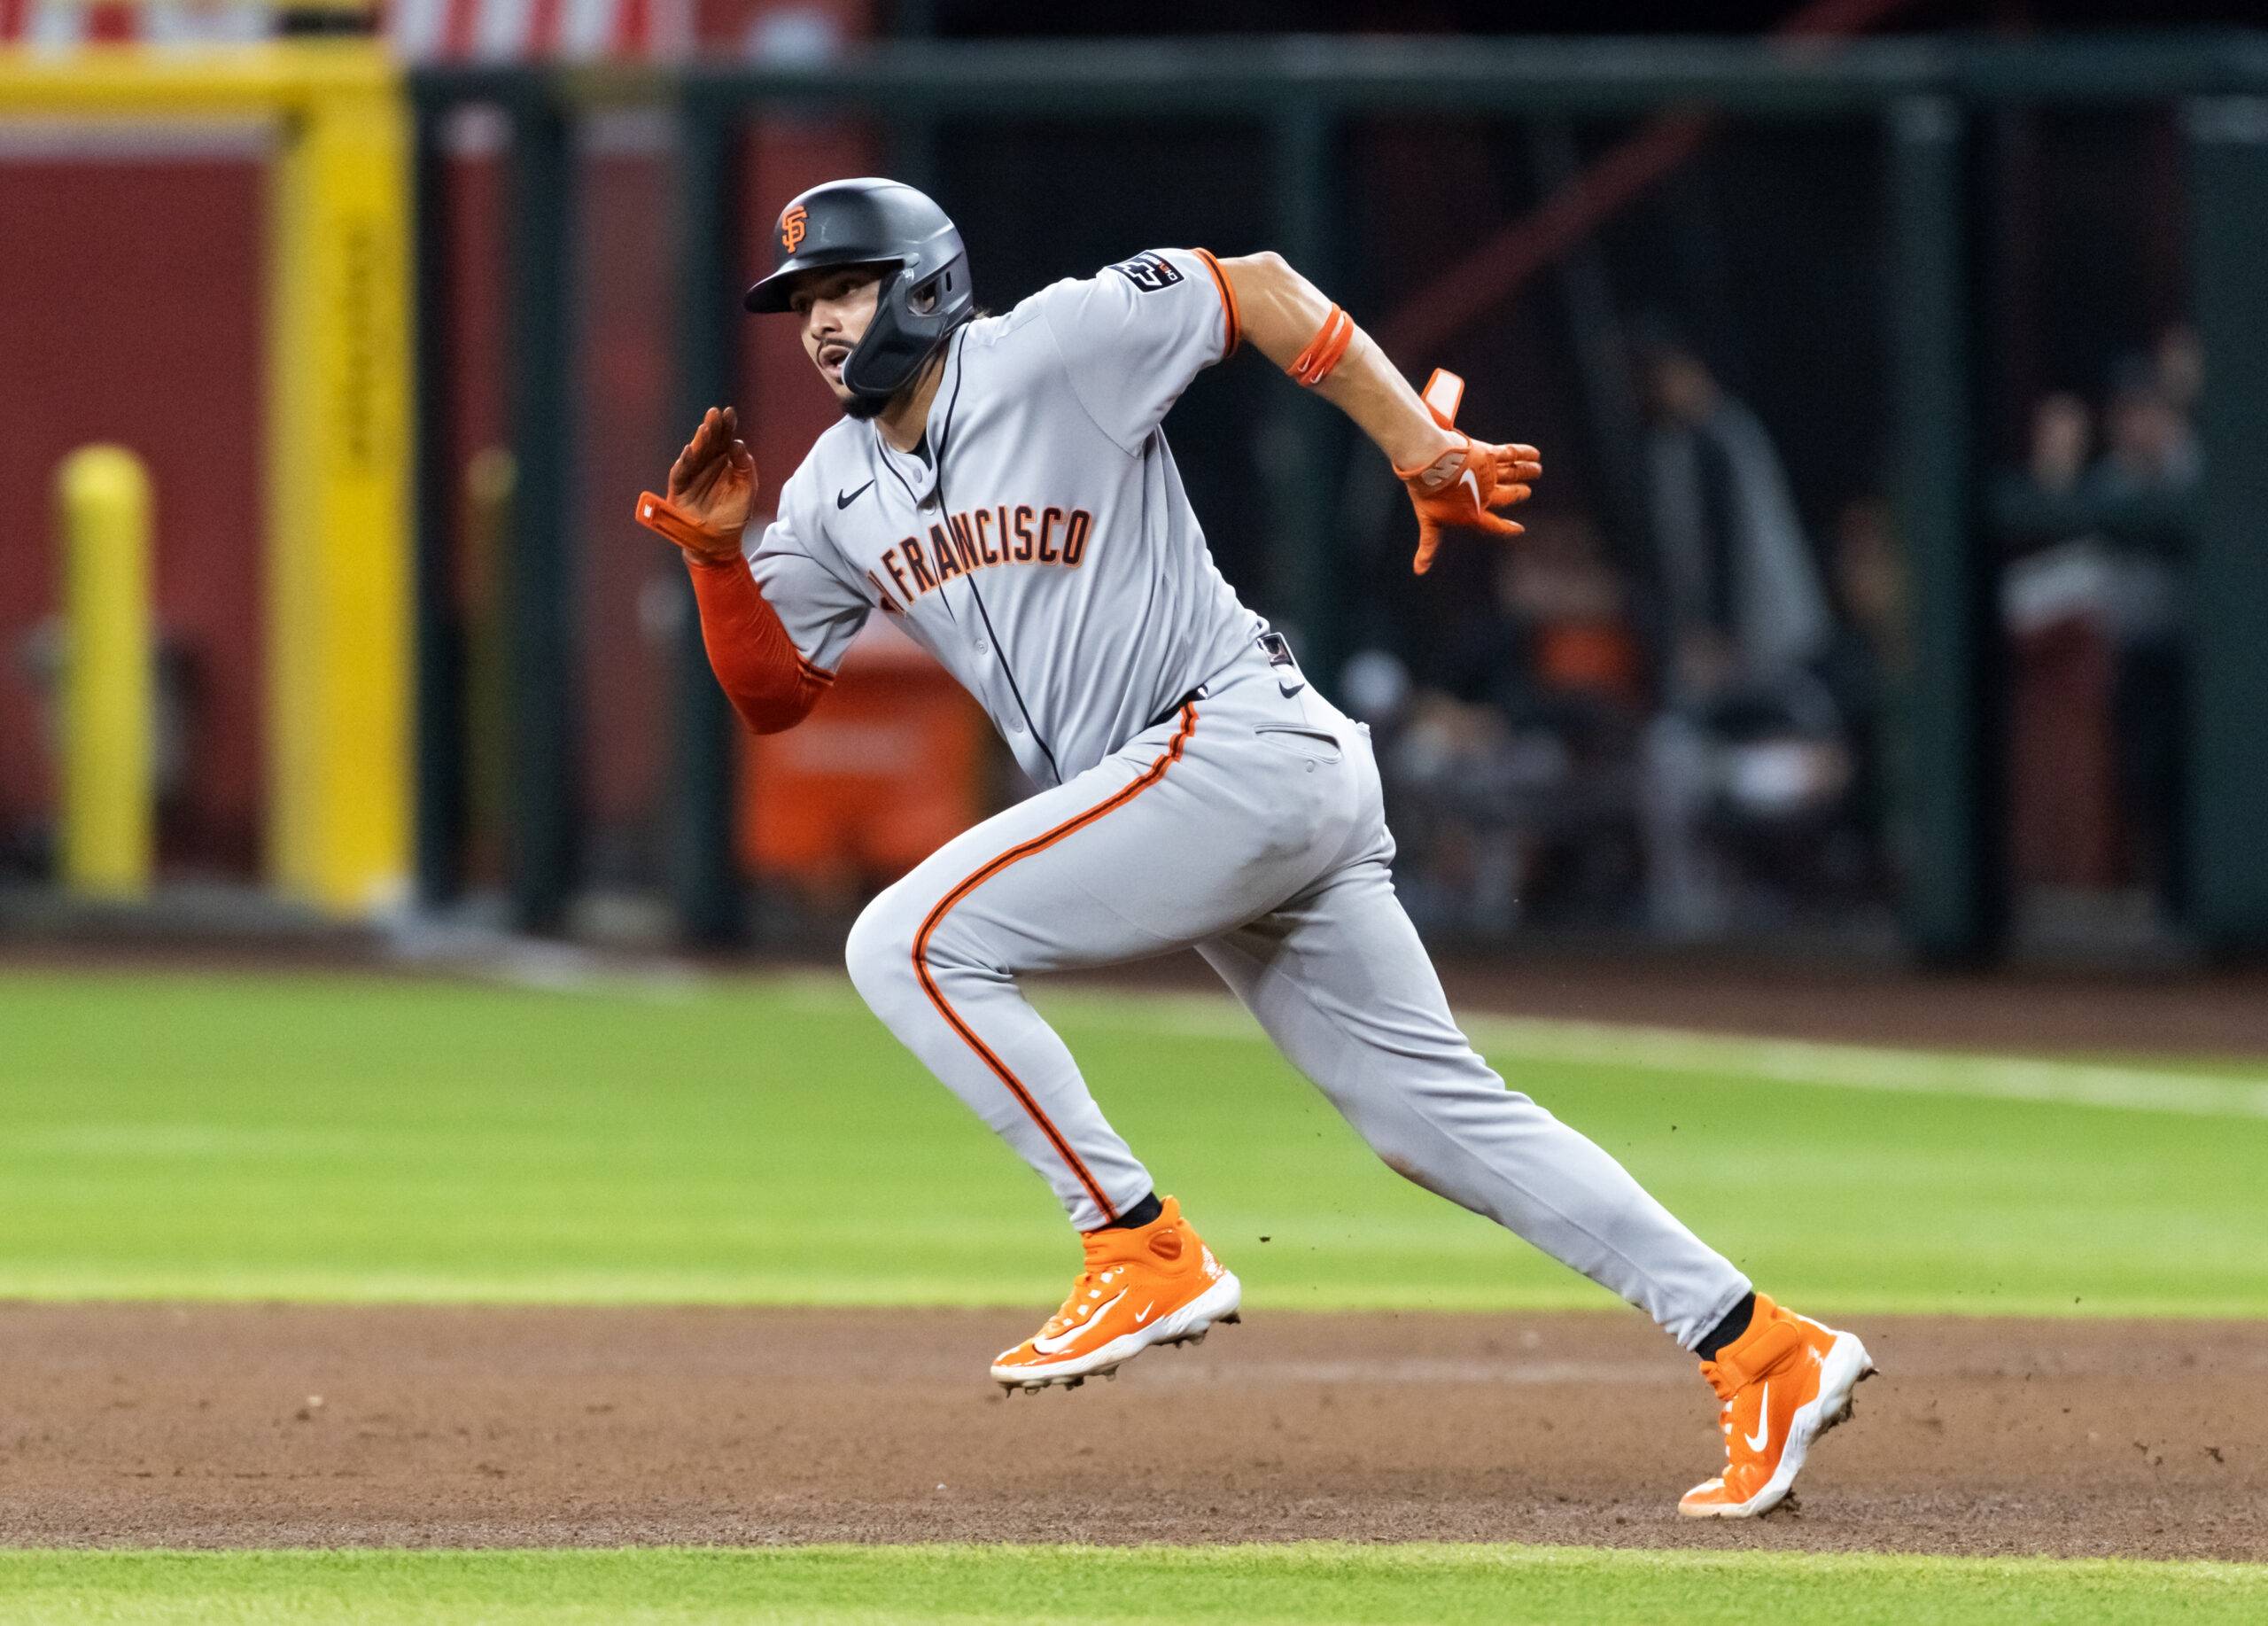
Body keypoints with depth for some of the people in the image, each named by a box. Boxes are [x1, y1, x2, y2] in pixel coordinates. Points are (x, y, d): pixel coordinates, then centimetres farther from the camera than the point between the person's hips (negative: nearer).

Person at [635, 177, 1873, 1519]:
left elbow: (1259, 288, -4)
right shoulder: (838, 494, 15)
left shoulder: (1050, 351, -6)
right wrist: (720, 552, -2)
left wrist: (1427, 452, -8)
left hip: (1241, 743, -8)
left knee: (911, 944, -15)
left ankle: (1146, 1252, -11)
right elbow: (771, 693, 16)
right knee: (1437, 1114, 5)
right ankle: (1764, 1352, 6)